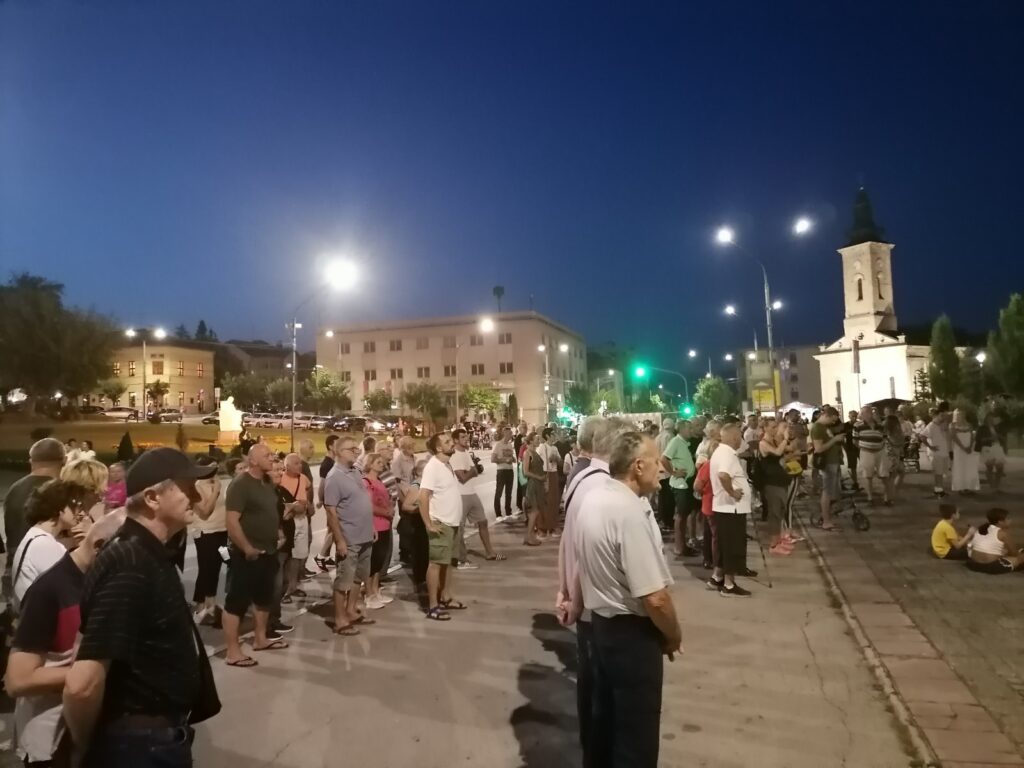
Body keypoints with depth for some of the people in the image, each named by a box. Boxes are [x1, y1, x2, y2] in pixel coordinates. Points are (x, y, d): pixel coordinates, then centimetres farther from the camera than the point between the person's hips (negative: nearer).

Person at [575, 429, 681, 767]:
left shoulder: (592, 499, 2)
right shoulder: (631, 511, -27)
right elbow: (654, 598, -26)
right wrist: (674, 636, -9)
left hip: (600, 622, 9)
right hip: (631, 632, -9)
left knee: (606, 716, 25)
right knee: (637, 732, 10)